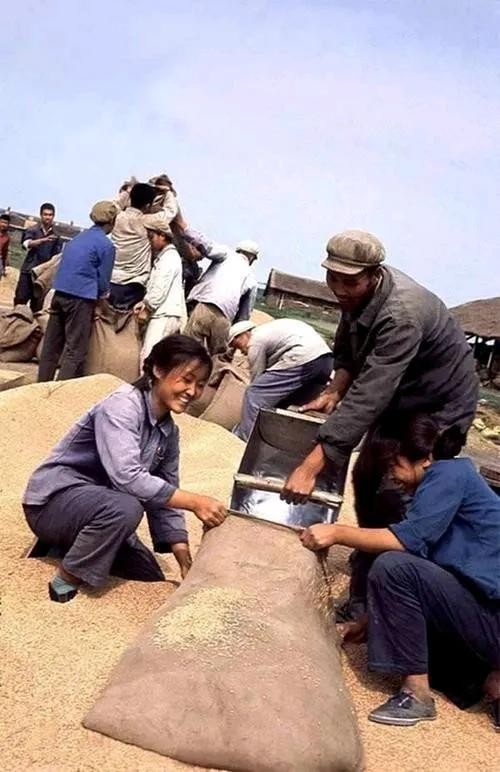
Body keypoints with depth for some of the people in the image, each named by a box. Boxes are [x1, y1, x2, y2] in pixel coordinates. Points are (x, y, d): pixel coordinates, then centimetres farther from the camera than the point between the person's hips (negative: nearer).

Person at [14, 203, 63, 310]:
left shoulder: (56, 236, 7)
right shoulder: (32, 230, 1)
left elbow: (57, 256, 6)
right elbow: (27, 244, -19)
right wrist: (44, 240, -37)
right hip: (28, 271, -1)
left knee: (37, 304, 3)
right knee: (20, 299, -2)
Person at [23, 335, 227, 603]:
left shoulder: (169, 431, 0)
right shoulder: (122, 406, -24)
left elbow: (164, 493, 0)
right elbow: (127, 477, -37)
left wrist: (186, 562, -9)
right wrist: (194, 502, -38)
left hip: (102, 507, 8)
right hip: (54, 500, -8)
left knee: (152, 581, 8)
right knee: (125, 508, -37)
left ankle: (72, 548, 19)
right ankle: (66, 583, -15)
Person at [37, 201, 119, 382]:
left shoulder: (79, 237, 16)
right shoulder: (106, 245, -7)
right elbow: (103, 281, -5)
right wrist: (103, 293, 17)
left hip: (59, 292, 7)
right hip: (80, 297, -7)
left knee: (51, 345, 13)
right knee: (75, 349, -2)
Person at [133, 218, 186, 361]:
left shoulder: (169, 257, -9)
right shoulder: (162, 257, 22)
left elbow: (160, 289, -15)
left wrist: (147, 308, -7)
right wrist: (144, 303, 7)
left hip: (165, 315, -10)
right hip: (162, 314, 10)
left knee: (148, 356, -16)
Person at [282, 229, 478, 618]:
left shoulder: (401, 314, -38)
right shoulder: (358, 293, -12)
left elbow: (367, 398, -44)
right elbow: (349, 350, 5)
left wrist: (310, 467, -47)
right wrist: (334, 390, -15)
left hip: (439, 406, -8)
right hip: (398, 398, 8)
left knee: (396, 497, -13)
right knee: (365, 478, 14)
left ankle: (370, 598, 0)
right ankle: (370, 566, 35)